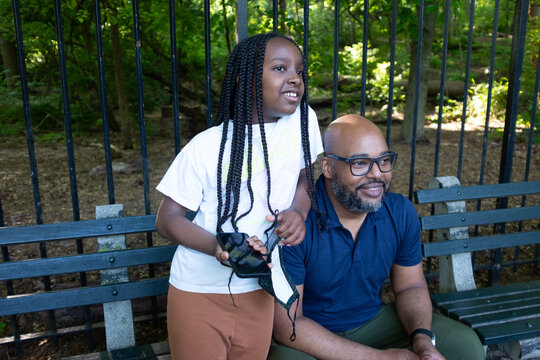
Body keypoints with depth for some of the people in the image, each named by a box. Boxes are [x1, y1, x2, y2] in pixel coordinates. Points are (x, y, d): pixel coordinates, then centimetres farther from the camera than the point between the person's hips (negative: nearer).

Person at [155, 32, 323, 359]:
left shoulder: (302, 119, -7)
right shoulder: (207, 147, -17)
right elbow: (168, 219, -11)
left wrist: (298, 211, -13)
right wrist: (219, 247, -29)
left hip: (259, 293, 4)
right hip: (200, 294, -3)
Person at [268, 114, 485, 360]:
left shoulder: (401, 213, -8)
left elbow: (410, 287, 6)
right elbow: (288, 326, -23)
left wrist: (422, 338, -16)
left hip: (374, 320, 5)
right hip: (311, 338, -4)